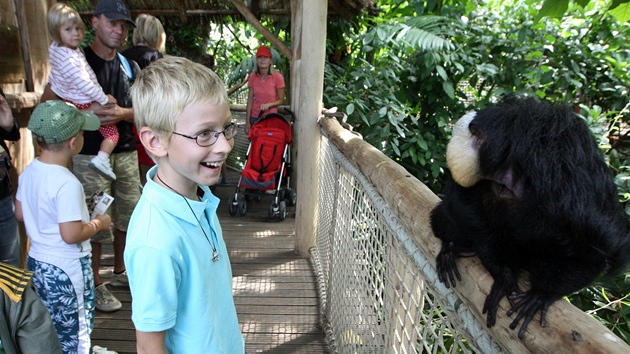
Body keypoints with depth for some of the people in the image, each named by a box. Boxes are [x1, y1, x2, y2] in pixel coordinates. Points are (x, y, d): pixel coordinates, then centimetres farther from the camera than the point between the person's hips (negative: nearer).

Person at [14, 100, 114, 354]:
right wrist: (99, 223, -12)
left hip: (36, 259, 8)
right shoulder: (67, 184, -28)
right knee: (73, 333, 12)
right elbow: (71, 235, -27)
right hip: (66, 268, -8)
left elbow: (19, 214, 9)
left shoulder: (29, 171, -2)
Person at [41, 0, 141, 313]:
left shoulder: (129, 66, 11)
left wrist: (121, 114, -13)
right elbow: (47, 103, -6)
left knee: (128, 216, 13)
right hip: (90, 156, -5)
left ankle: (120, 271, 33)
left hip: (126, 152, 5)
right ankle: (95, 284, 18)